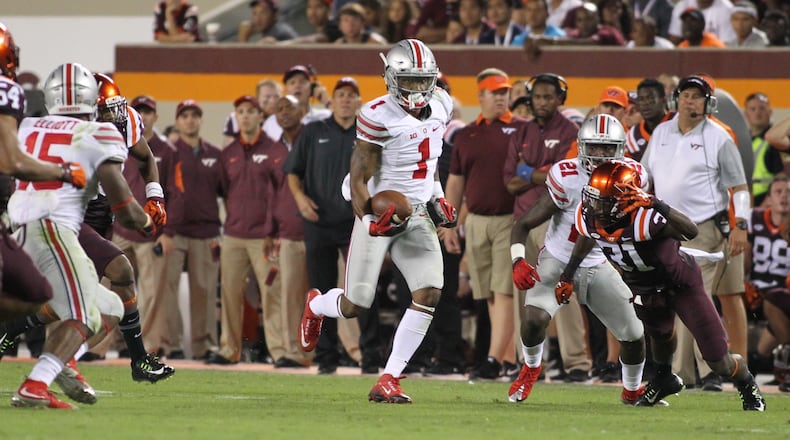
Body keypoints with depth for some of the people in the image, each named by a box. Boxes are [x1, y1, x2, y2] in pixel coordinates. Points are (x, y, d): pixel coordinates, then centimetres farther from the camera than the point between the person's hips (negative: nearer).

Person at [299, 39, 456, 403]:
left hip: (419, 214, 5)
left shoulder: (440, 106, 4)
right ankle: (316, 305, 39)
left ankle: (388, 381, -9)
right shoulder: (379, 117, -17)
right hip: (380, 211, -5)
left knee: (429, 294, -15)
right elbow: (358, 180, -14)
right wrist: (369, 219, -27)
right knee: (355, 305, -1)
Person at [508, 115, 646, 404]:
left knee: (635, 336, 4)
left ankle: (632, 390, 35)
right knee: (534, 318, -29)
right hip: (557, 263, -4)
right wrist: (518, 262, -32)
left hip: (598, 267, 4)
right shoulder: (567, 179, -24)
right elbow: (523, 225, -19)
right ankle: (531, 368, 5)